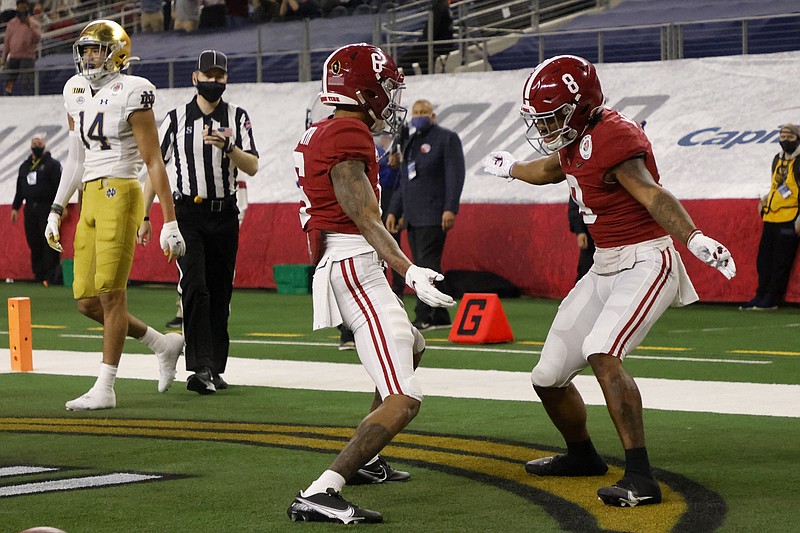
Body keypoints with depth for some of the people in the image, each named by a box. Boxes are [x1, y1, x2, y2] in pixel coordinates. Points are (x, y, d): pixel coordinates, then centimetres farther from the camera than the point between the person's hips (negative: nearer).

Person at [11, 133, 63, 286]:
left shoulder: (52, 164, 1)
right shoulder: (25, 166, 19)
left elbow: (58, 186, -6)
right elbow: (20, 189, 23)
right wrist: (15, 207, 18)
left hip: (47, 208, -5)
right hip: (30, 209, 6)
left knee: (49, 243, -10)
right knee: (34, 244, 3)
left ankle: (51, 276, -10)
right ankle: (38, 274, 9)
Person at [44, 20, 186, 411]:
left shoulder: (131, 93, -7)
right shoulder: (76, 91, 15)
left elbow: (154, 162, -8)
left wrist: (169, 221, -10)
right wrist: (56, 210, 22)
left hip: (119, 196, -8)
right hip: (90, 199, 8)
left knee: (110, 293, -8)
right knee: (87, 301, 6)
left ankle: (104, 389, -3)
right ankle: (163, 345, 23)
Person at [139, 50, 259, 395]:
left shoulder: (237, 117, 6)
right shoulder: (176, 119, 4)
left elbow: (252, 167, -4)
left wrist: (227, 147, -22)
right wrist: (144, 217, 3)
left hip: (224, 214, 2)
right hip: (188, 213, -2)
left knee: (220, 292, 6)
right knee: (195, 287, -15)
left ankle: (215, 369, 13)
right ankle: (200, 369, -19)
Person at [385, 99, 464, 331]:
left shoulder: (447, 138, -2)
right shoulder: (410, 143, 21)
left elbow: (455, 175, -10)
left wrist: (450, 209, -19)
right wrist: (394, 211, 18)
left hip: (434, 215, -8)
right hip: (413, 216, 8)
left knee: (427, 265, -12)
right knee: (421, 267, 5)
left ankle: (423, 317, -13)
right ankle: (440, 318, 9)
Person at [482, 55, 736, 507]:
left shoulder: (613, 137, -21)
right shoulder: (575, 138, 7)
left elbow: (651, 194, -35)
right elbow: (551, 169, 31)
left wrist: (694, 239, -50)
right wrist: (512, 168, 50)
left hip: (645, 262, -10)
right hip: (605, 267, 10)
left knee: (602, 355, -31)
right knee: (549, 376, 13)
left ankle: (641, 479, -30)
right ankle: (582, 455, 39)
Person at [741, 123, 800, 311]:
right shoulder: (778, 159, 16)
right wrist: (765, 200, 13)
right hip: (771, 217, 8)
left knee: (781, 262, -5)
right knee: (764, 260, 10)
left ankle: (772, 300, -1)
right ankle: (761, 296, 18)